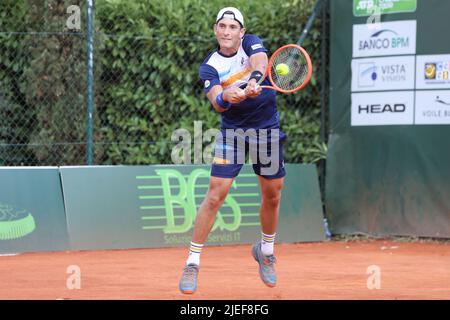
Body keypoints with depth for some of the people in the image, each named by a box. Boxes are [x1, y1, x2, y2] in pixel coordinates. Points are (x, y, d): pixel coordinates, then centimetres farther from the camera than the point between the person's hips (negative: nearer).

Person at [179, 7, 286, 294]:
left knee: (272, 196, 10)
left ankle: (266, 250, 36)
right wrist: (226, 96, -44)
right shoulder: (210, 66, -5)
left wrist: (254, 79, -48)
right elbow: (217, 103, -20)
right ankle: (192, 263, -7)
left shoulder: (252, 44, -2)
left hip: (268, 129, 2)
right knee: (215, 195, -12)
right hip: (233, 131, -2)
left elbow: (261, 60, -25)